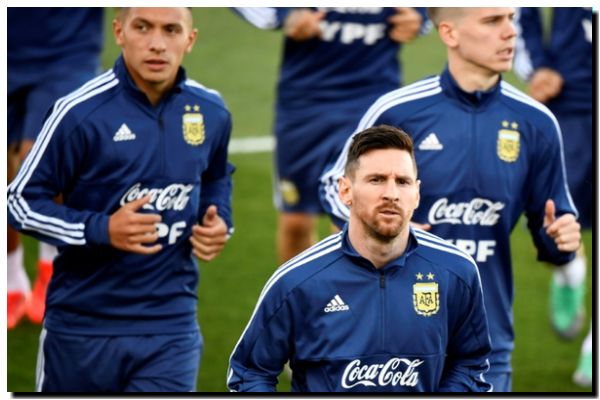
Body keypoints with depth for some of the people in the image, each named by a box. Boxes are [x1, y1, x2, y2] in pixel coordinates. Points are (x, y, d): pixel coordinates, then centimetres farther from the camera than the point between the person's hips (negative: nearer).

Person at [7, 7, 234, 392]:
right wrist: (102, 230, -21)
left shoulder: (211, 112, 2)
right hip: (81, 326, -2)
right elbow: (21, 201, -9)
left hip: (170, 327, 2)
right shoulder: (82, 112, -14)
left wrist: (219, 222, 2)